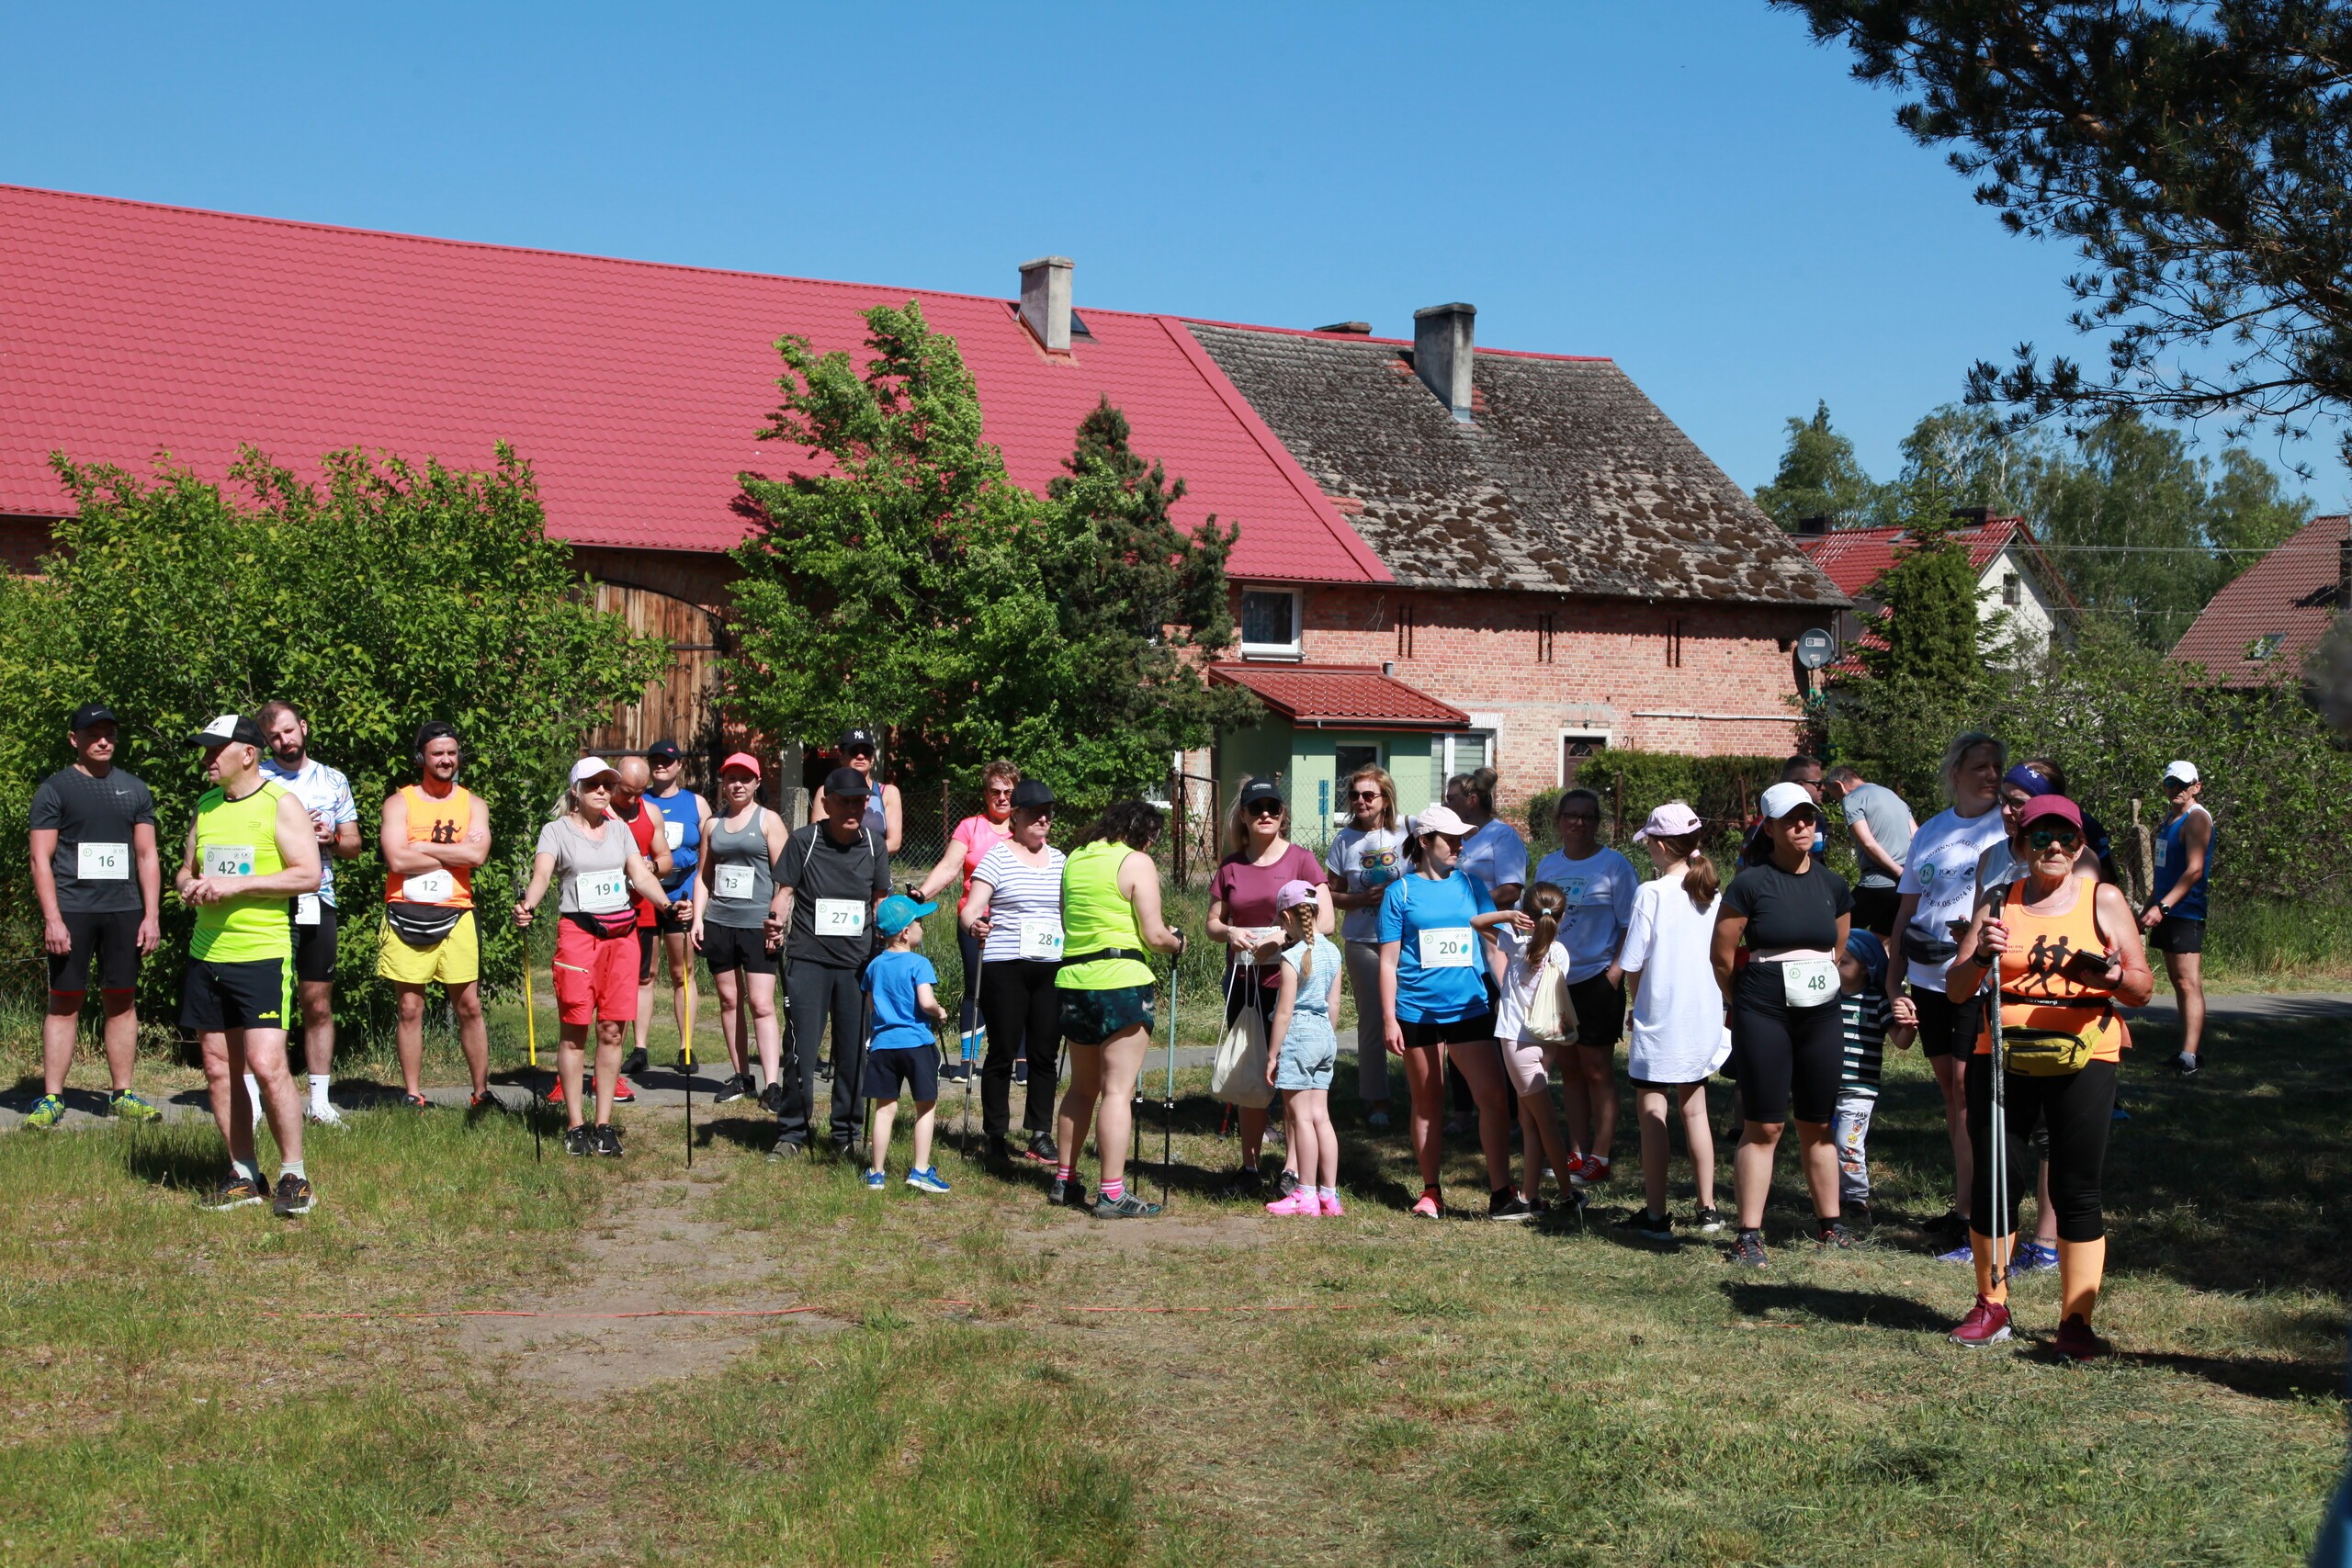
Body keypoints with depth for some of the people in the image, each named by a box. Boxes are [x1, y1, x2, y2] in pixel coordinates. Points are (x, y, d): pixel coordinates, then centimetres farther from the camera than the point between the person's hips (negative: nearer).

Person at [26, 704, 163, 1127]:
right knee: (64, 1003, -1)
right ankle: (51, 1098, 1)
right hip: (71, 911, -3)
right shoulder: (55, 789, 2)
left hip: (124, 912, 3)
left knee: (122, 1001, 6)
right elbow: (41, 858, -2)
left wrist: (152, 915, 5)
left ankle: (122, 1094, 11)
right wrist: (52, 918, -11)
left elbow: (147, 856, 13)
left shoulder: (134, 790, 13)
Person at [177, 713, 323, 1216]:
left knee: (266, 1064, -14)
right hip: (206, 954, 7)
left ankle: (294, 1176, -3)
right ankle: (243, 1175, 15)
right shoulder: (205, 806, 15)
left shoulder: (281, 804, -4)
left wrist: (236, 885, -17)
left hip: (262, 955, -7)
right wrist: (191, 886, -1)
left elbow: (308, 875, -11)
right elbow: (185, 869, 24)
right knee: (219, 1068, 7)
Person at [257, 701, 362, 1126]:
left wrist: (331, 838, -7)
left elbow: (353, 845, 15)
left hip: (318, 903, 3)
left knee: (319, 1006, 6)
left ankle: (320, 1100, 12)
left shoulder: (334, 781, 13)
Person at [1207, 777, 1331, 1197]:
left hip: (1289, 981, -4)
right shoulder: (1231, 866, 9)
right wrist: (1229, 932, -9)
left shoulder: (1301, 859, -1)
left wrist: (1282, 936, -18)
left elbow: (1325, 921, -6)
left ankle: (1292, 1172, 1)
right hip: (1243, 983, 4)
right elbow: (1212, 922, 13)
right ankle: (1249, 1169, 16)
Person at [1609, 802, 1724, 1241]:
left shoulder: (1652, 893, -14)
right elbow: (1721, 958, 9)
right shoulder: (1713, 893, 2)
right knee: (1694, 1110, 16)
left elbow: (1632, 966, -11)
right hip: (1704, 1019, 6)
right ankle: (1707, 1209, 19)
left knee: (1652, 1112, 2)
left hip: (1660, 1019, -6)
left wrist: (1637, 1003, 7)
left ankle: (1656, 1216, 4)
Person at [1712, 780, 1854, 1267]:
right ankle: (1749, 1234, -1)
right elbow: (1722, 955, -2)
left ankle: (1829, 1223, 22)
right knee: (1763, 1126, -5)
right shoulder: (1750, 883, -7)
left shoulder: (1833, 885, 8)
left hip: (1821, 1014, 4)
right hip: (1763, 1016, -4)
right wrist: (1744, 1005, 8)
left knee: (1817, 1125, 11)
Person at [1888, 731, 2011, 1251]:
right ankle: (1963, 1203, 22)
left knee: (1969, 1087, -8)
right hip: (1927, 977, 5)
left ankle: (1971, 1218, -3)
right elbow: (1905, 912, 14)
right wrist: (1893, 984, 7)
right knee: (1949, 1087, 12)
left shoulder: (2010, 827, -2)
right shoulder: (1929, 832, 12)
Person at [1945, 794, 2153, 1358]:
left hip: (2082, 1059, -2)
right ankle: (1991, 1306, 19)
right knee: (1992, 1179, 4)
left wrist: (2114, 978, -18)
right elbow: (1956, 987, 7)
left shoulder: (2104, 900, 6)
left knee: (2077, 1189, -2)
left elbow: (2143, 987, 5)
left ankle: (2076, 1320, 4)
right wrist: (1980, 957, -14)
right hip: (2000, 1055, 2)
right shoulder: (1999, 902, 9)